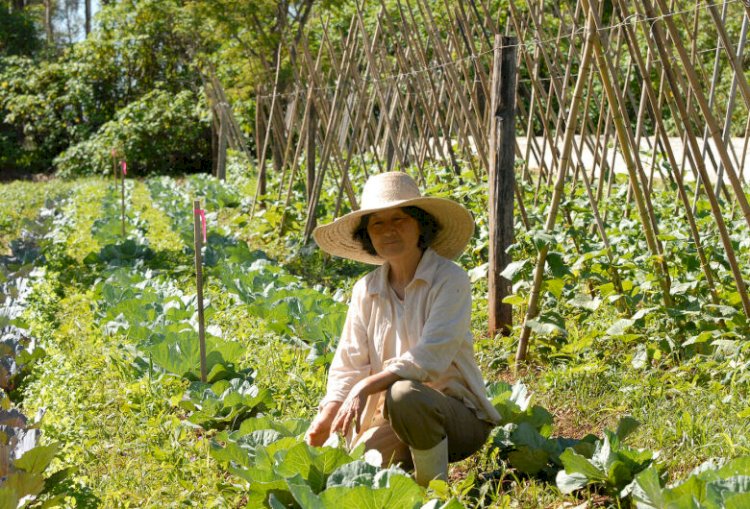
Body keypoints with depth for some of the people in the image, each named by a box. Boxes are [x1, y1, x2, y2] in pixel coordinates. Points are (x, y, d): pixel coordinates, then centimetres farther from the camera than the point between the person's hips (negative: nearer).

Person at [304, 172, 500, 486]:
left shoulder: (449, 280, -12)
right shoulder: (366, 291, 4)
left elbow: (431, 356, -24)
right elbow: (348, 366, 2)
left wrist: (367, 386, -32)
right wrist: (326, 419, -15)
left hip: (459, 415, -4)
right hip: (397, 417, 5)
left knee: (404, 395, -36)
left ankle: (436, 484, -12)